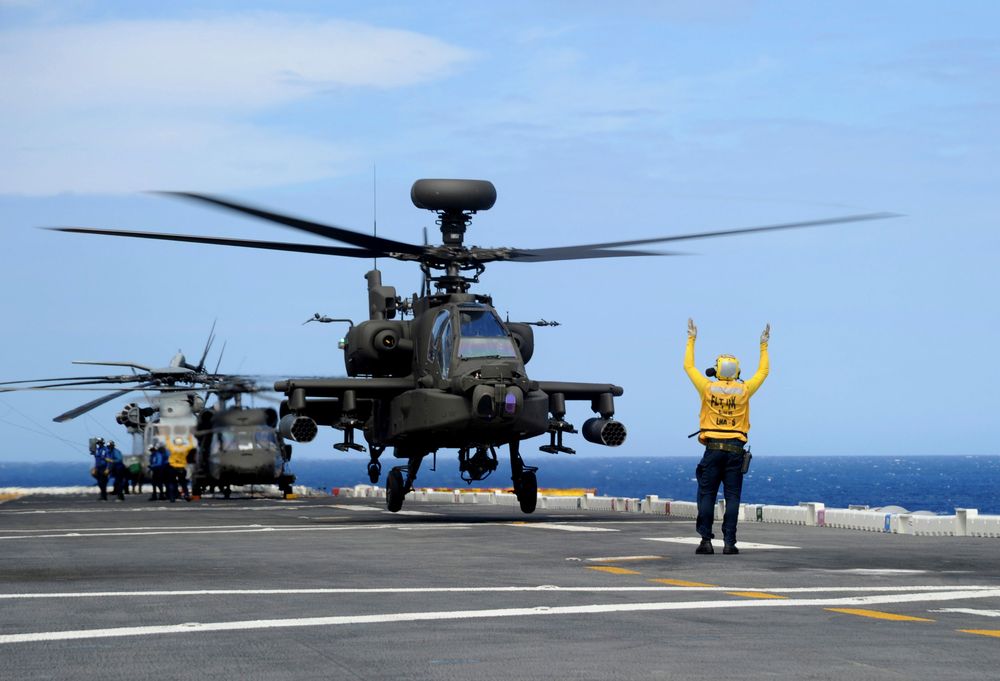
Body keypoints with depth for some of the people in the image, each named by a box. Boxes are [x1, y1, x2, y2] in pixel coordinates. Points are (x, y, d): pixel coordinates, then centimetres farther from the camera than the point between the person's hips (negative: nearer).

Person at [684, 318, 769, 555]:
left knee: (707, 495, 3)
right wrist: (764, 346, 24)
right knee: (732, 497, 0)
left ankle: (706, 540, -2)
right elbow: (763, 371, 15)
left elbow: (689, 366, 13)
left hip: (712, 448, 0)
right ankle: (729, 542, -5)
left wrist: (691, 340, 22)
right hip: (735, 450, 0)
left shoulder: (708, 387, -1)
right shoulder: (743, 390, 0)